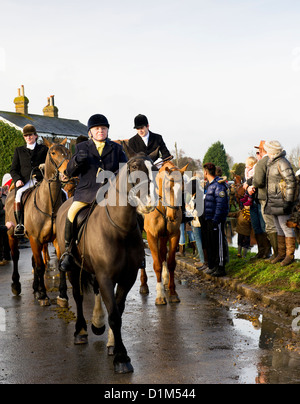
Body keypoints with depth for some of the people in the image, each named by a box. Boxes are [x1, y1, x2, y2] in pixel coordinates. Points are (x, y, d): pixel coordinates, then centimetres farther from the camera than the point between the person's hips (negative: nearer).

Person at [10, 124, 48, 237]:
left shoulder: (43, 149, 20)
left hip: (40, 180, -1)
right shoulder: (19, 150, 24)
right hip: (24, 182, 1)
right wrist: (17, 179, -1)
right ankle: (19, 224, -32)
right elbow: (13, 169, 18)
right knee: (19, 194, -33)